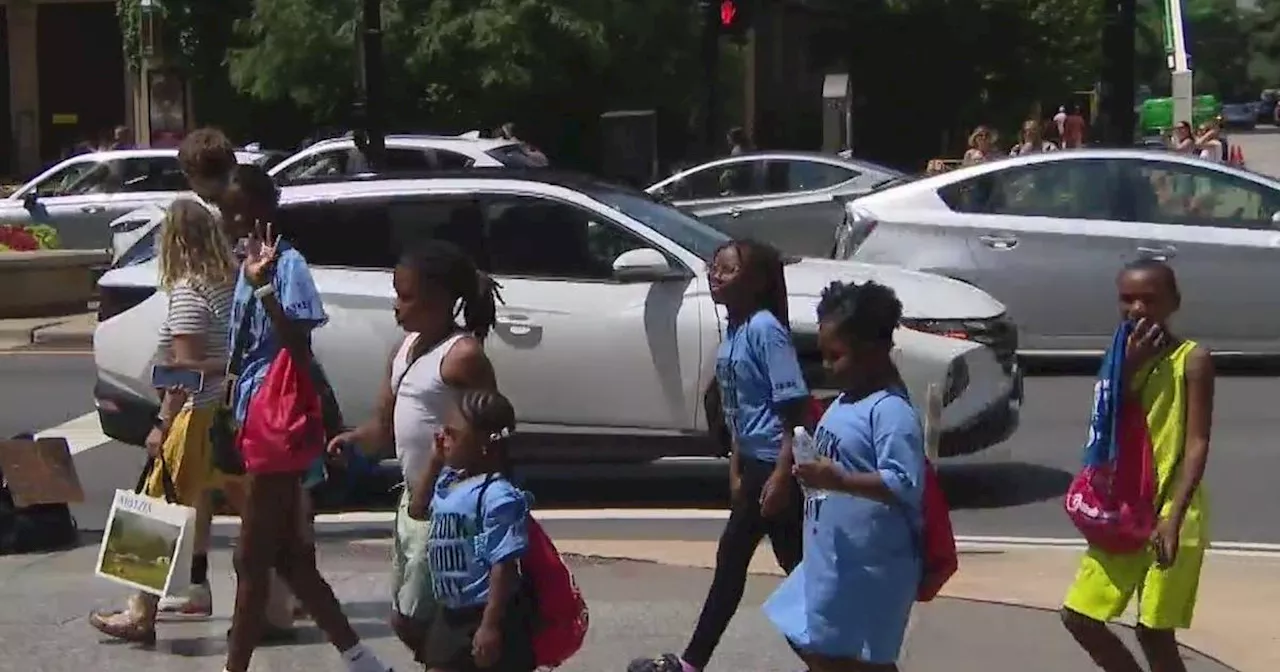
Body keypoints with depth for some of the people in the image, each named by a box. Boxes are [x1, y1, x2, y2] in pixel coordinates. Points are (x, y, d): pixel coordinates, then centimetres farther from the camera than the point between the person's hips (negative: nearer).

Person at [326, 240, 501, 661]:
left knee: (414, 620, -6)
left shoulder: (463, 355, -17)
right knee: (404, 617, 16)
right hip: (413, 499, 9)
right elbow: (385, 424, 14)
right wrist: (355, 439, -7)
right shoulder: (406, 348, 11)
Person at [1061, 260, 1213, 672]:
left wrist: (1174, 517, -25)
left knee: (1154, 631, -2)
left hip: (1171, 514, -6)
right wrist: (1129, 370, -14)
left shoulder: (1192, 359, -9)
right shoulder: (1123, 356, 8)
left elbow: (1197, 443, -14)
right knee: (1079, 616, 8)